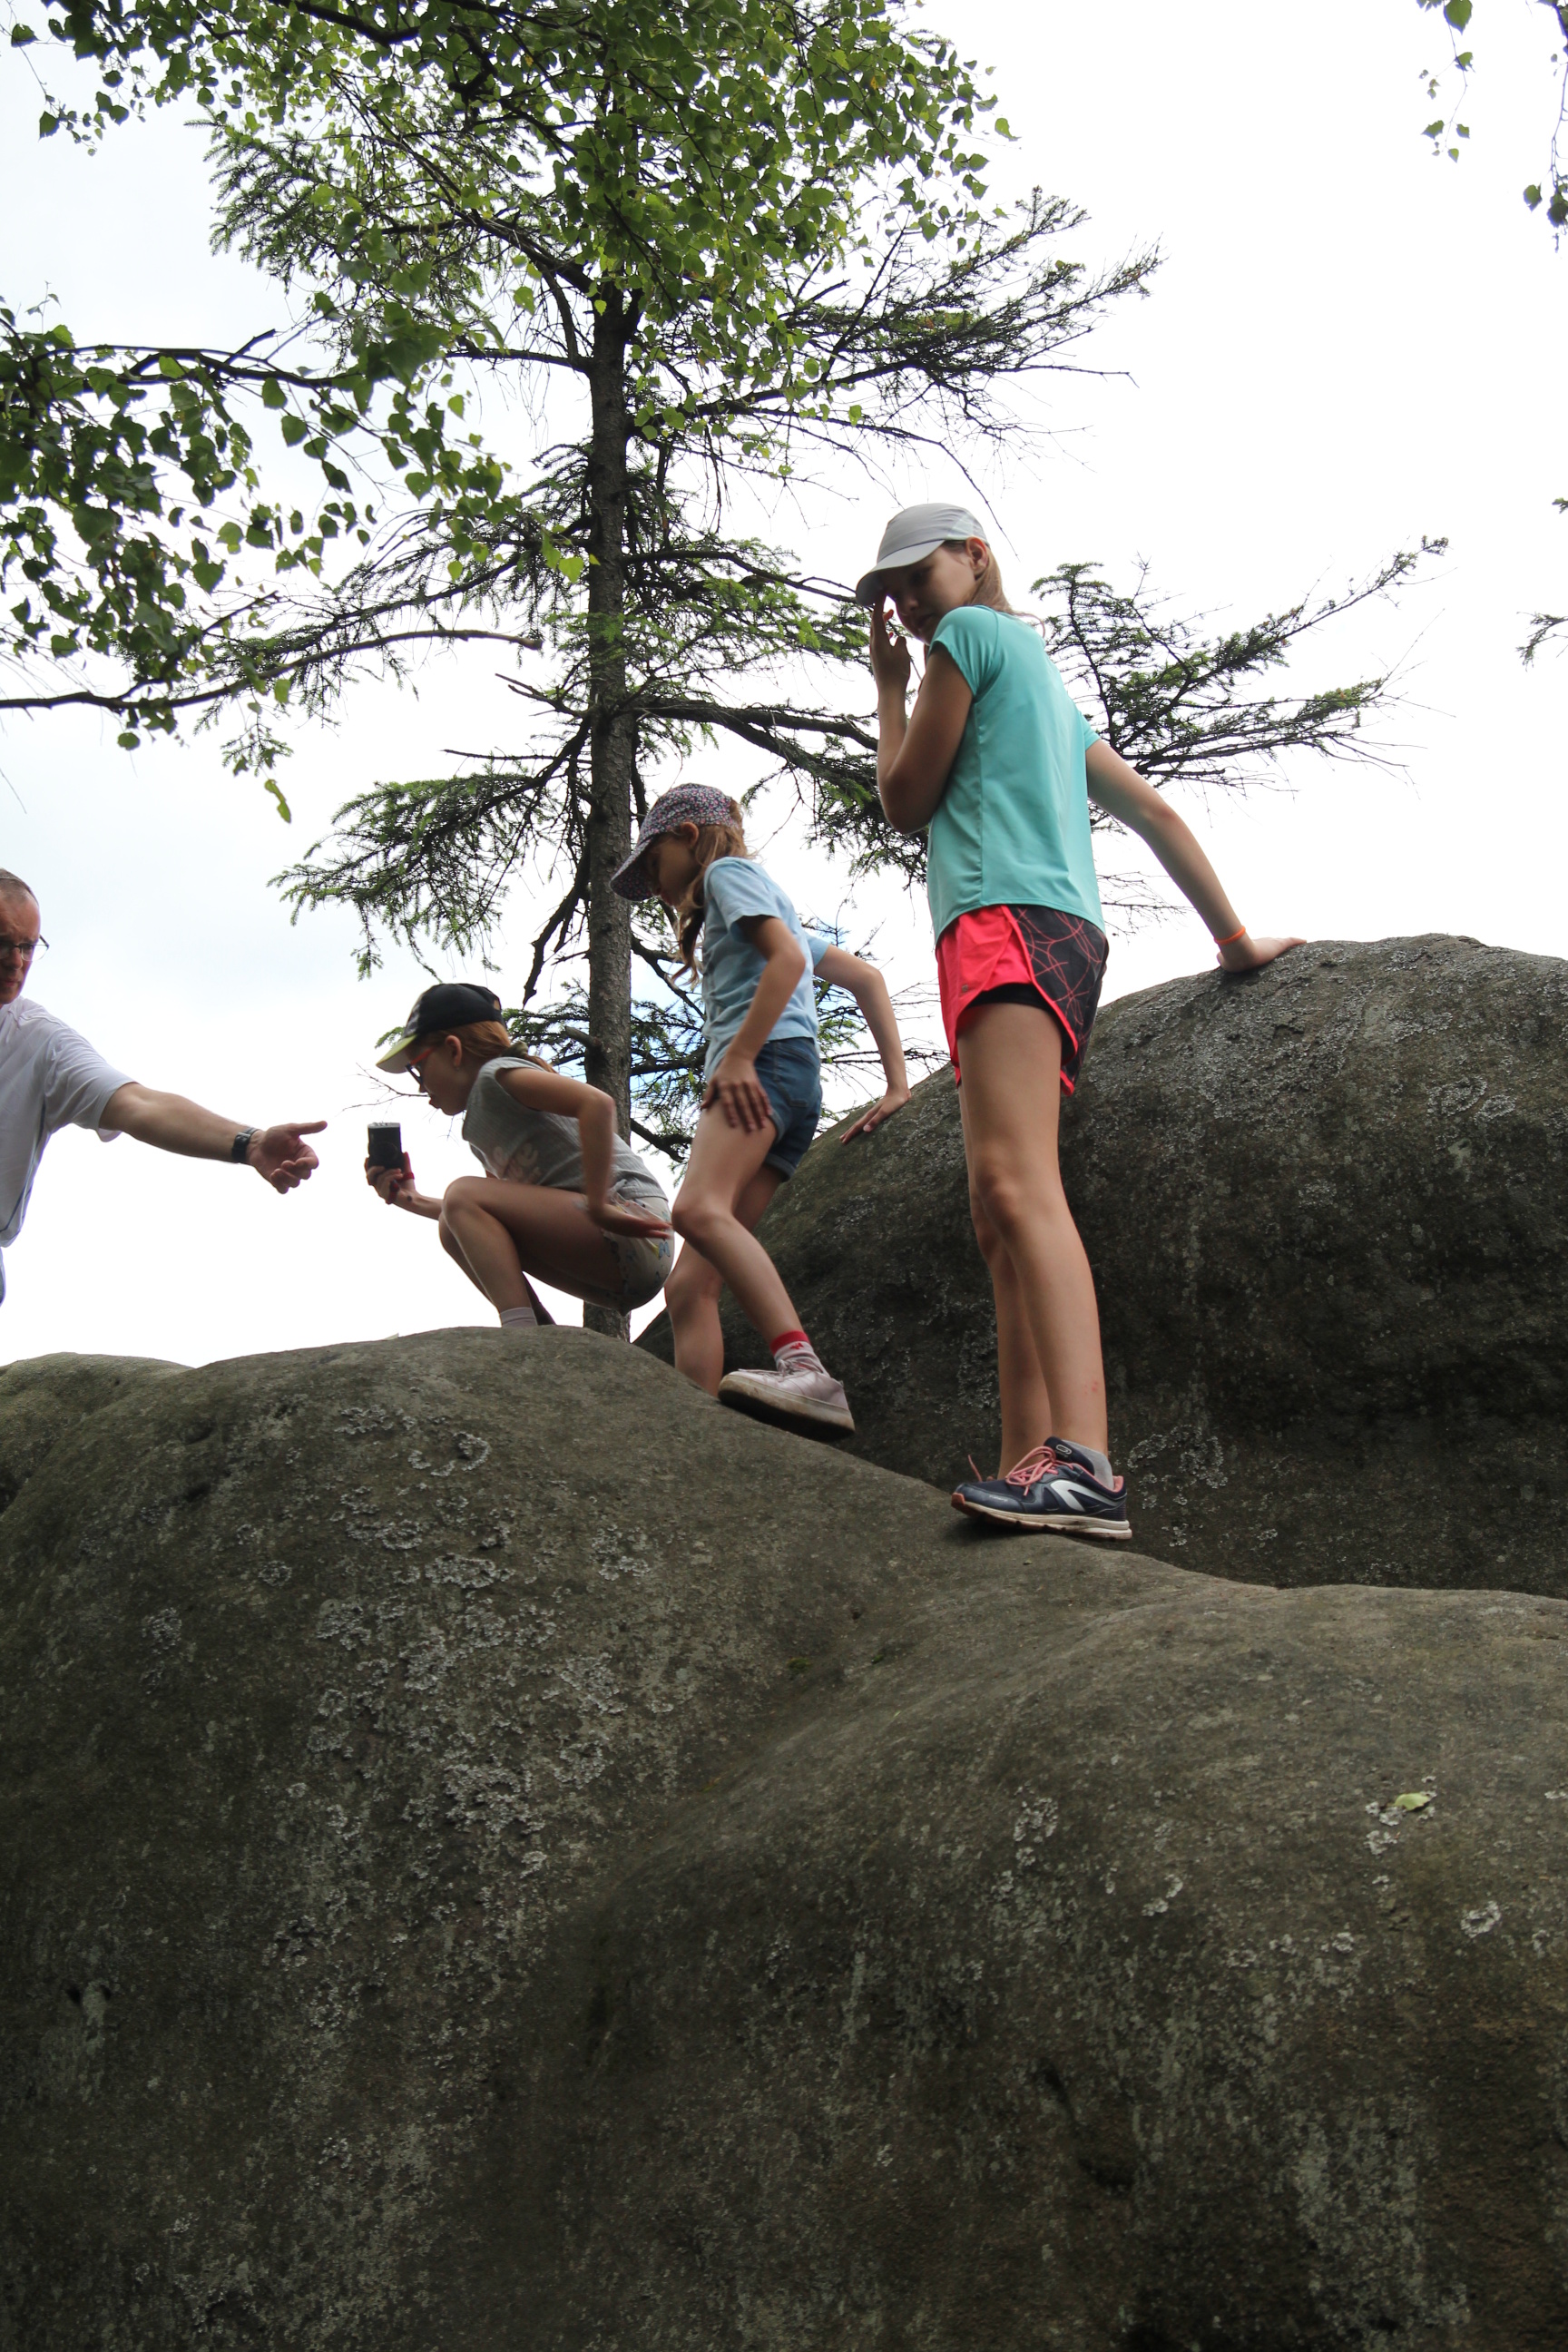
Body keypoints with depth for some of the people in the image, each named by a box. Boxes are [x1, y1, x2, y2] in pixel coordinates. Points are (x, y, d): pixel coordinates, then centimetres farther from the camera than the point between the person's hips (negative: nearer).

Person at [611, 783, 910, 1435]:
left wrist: (738, 1055, -17)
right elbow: (868, 978, 31)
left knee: (699, 1209, -35)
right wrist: (895, 1084, 22)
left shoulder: (728, 872, 10)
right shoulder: (773, 910, 37)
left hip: (769, 1064, -10)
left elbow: (788, 958, -9)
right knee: (690, 1285, -3)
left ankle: (806, 1370, -52)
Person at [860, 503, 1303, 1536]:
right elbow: (1153, 812, 31)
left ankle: (1083, 1462, -41)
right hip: (1066, 934, 10)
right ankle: (1030, 1464, -3)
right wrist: (1235, 938, 33)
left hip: (1007, 917, -10)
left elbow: (908, 803, 7)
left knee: (1017, 1184, -26)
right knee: (1002, 1212, 4)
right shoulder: (1047, 683, 33)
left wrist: (889, 688, 22)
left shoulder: (970, 635, 7)